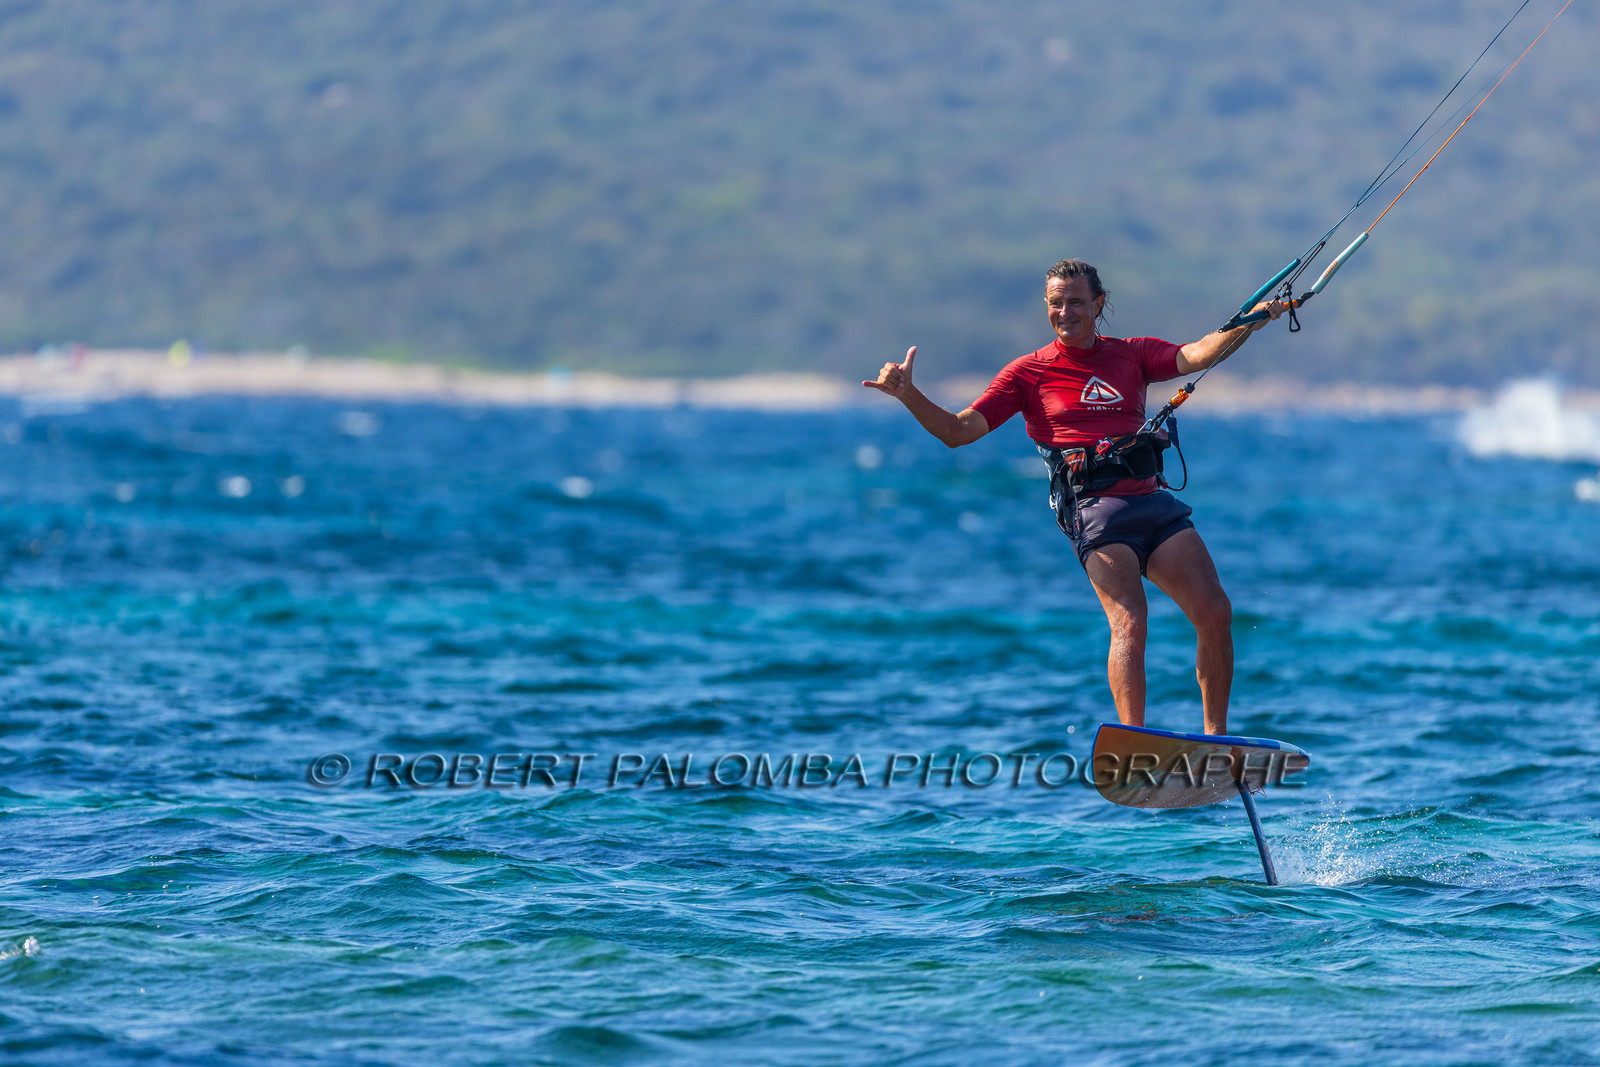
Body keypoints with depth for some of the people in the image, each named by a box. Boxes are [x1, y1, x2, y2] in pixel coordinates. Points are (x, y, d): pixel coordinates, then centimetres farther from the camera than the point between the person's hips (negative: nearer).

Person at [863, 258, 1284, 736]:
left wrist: (1249, 323, -15)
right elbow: (957, 431, 3)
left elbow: (1195, 356, 0)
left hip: (1154, 501, 4)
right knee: (1129, 624, -22)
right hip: (1094, 508, -4)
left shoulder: (1132, 354, 16)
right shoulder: (1030, 373, 7)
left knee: (1215, 613, -4)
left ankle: (1217, 737, 10)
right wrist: (909, 395, -13)